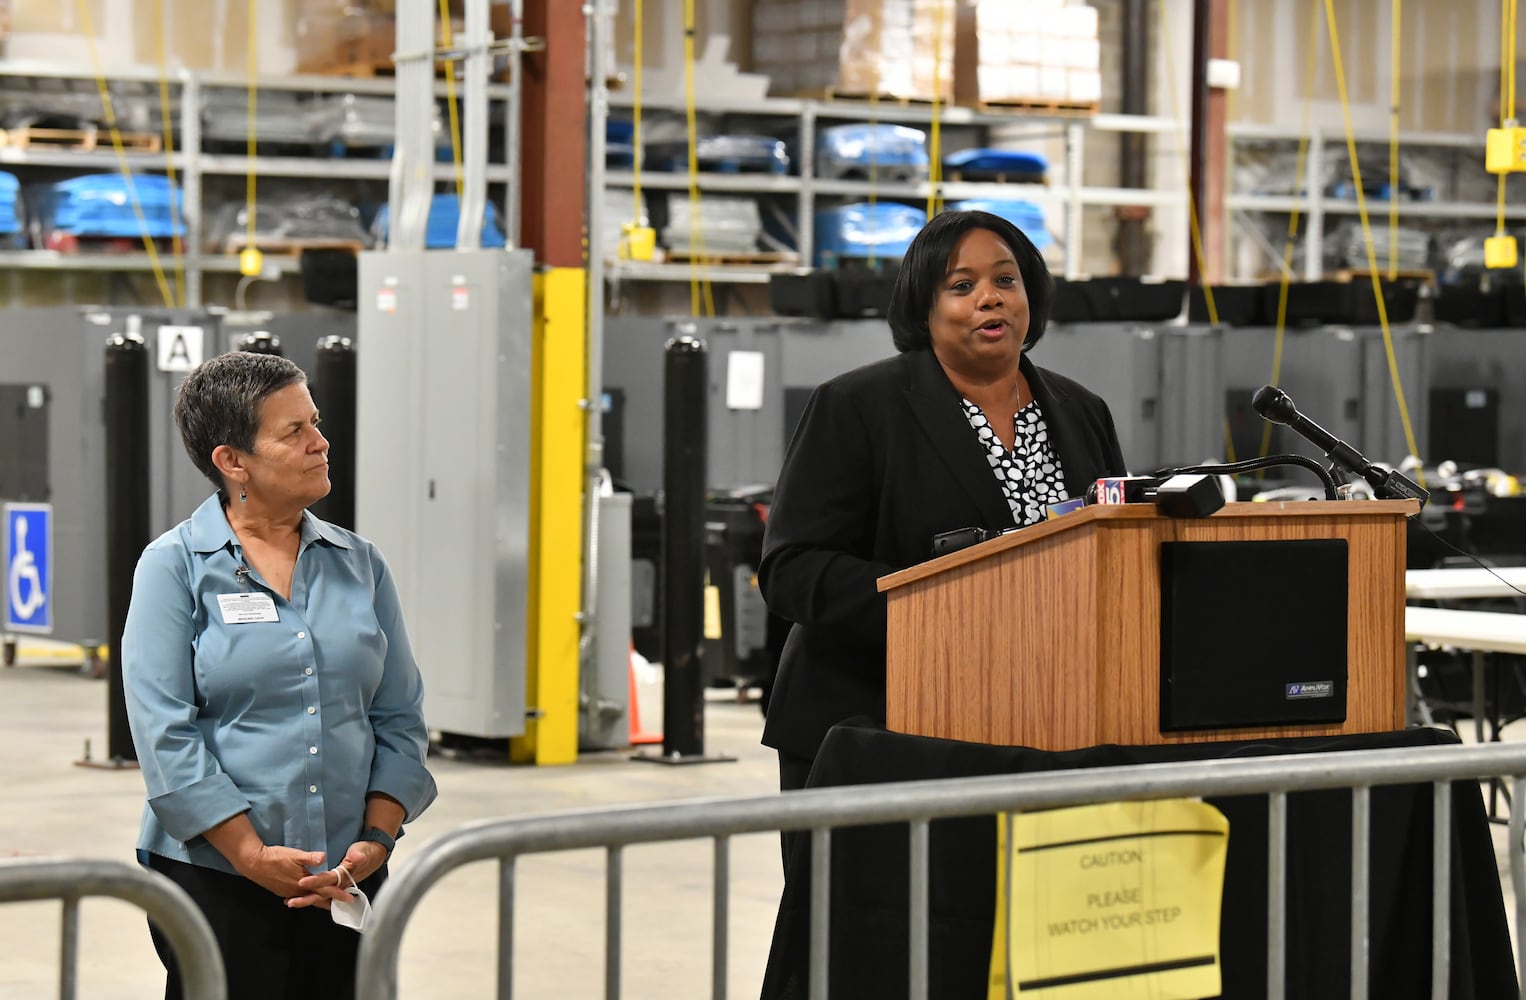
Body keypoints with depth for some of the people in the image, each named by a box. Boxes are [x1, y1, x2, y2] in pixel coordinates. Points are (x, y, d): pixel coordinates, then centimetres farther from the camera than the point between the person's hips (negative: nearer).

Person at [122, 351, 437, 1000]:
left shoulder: (360, 564, 10)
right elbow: (167, 735, -10)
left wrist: (377, 839, -5)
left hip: (347, 886, 4)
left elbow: (399, 719, 9)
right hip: (214, 879, -4)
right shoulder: (175, 567, -3)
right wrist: (254, 856, -16)